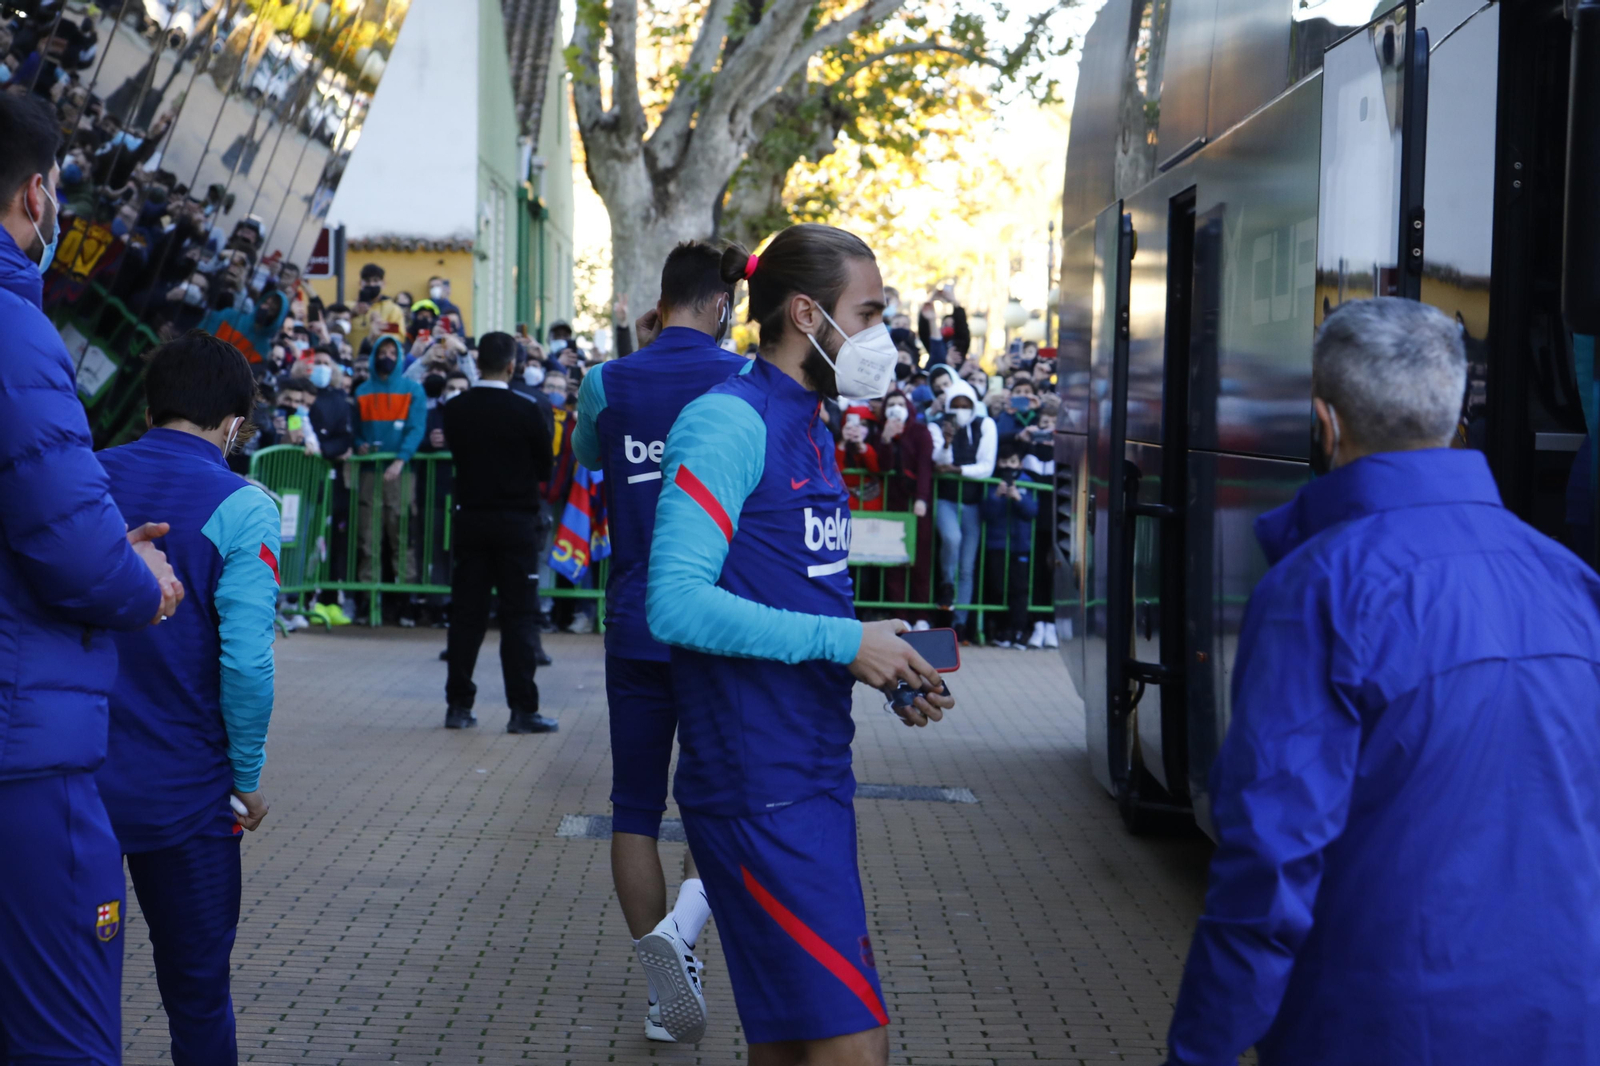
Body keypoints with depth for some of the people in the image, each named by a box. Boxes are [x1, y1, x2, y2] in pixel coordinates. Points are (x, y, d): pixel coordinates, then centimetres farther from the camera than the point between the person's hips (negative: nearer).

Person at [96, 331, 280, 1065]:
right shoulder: (238, 507, -11)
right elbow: (246, 659, -18)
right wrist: (248, 774, -4)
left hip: (72, 777, 3)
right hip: (180, 788, -3)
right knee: (196, 989, 12)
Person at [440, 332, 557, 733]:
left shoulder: (455, 409, -2)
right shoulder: (526, 412, -12)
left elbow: (456, 453, 10)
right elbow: (545, 469, -1)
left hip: (470, 518, 3)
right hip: (516, 518, -3)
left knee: (466, 613, 10)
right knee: (519, 616, 1)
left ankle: (458, 704, 12)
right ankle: (522, 710, -1)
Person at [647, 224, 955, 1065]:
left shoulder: (806, 429, 16)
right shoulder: (728, 422, -14)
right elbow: (677, 602, -23)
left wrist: (888, 675, 7)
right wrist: (841, 642, -19)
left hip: (813, 775, 10)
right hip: (758, 790, -10)